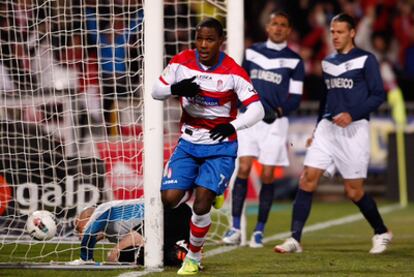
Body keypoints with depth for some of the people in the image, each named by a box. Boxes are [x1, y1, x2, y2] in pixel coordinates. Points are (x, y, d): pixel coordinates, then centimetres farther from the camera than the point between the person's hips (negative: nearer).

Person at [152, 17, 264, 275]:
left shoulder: (233, 72, -15)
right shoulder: (182, 62, -6)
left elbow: (257, 110, -16)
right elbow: (156, 91, 1)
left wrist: (232, 126, -34)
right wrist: (175, 89, -21)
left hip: (221, 147, -3)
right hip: (189, 143, 3)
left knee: (201, 202, -17)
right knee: (169, 199, -12)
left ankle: (194, 256, 7)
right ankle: (190, 193, 25)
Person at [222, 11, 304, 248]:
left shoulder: (294, 61, 3)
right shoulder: (252, 52, 10)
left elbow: (295, 99, 2)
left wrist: (279, 111, -14)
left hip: (275, 122, -1)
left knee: (267, 176, -1)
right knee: (244, 168, -9)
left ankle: (260, 230, 9)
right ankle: (235, 228, -8)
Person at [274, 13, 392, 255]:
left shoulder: (366, 60, -4)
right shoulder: (328, 63, 14)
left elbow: (379, 95, -8)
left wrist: (352, 114, -19)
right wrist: (317, 130, 21)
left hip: (354, 129, -5)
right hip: (327, 127, 5)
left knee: (354, 191, -2)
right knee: (308, 179, -9)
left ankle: (382, 233, 22)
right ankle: (295, 239, -9)